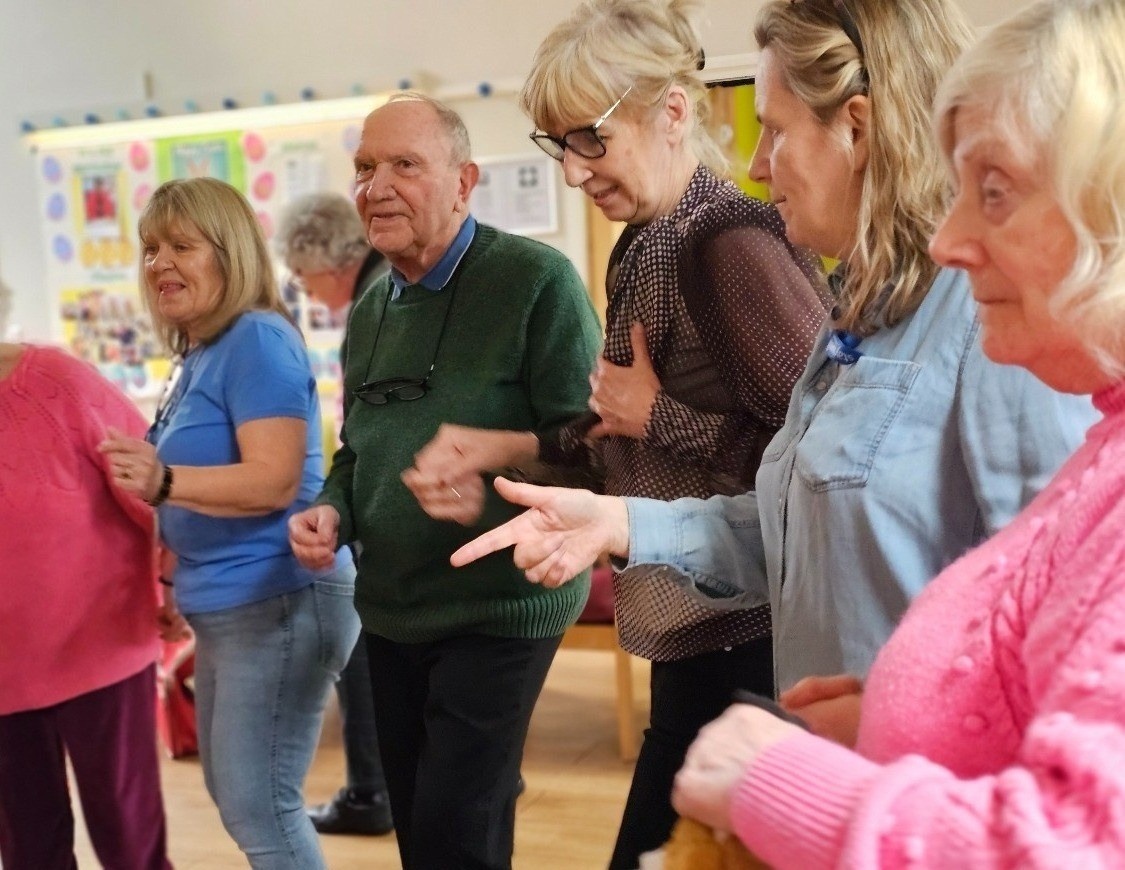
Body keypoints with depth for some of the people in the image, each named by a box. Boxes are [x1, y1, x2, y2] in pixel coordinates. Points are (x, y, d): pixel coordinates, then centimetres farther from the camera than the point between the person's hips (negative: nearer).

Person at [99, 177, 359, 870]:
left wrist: (164, 482, -36)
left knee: (258, 806, -4)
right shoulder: (202, 353, 13)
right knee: (236, 798, 20)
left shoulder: (257, 338, -16)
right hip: (229, 605, 11)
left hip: (280, 599, -11)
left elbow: (275, 479, -27)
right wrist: (149, 480, 11)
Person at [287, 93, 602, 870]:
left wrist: (487, 476, -31)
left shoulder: (535, 280, -13)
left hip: (498, 607, -7)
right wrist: (332, 510, 0)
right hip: (391, 610, 7)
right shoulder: (370, 309, 11)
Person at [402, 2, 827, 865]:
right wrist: (507, 448, 7)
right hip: (695, 630, 9)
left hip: (744, 638, -9)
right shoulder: (649, 247, 9)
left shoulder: (733, 244, -19)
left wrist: (659, 415, -17)